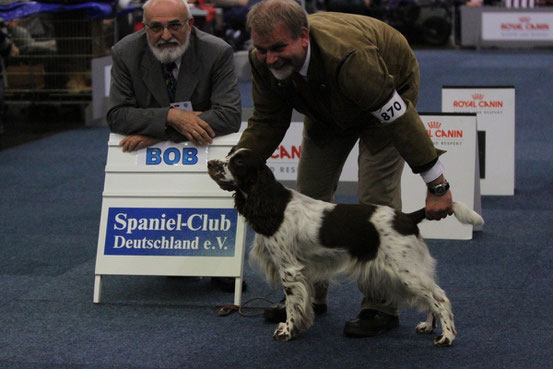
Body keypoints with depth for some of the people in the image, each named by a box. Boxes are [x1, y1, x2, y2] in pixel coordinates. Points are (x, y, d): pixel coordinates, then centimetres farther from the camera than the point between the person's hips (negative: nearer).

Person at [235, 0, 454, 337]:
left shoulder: (348, 57, -45)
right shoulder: (264, 60, -26)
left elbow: (398, 118, -38)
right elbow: (267, 120, -10)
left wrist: (437, 185, -34)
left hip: (388, 90, -6)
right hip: (329, 105, 7)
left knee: (377, 197, -15)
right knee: (311, 193, 5)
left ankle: (381, 307, -7)